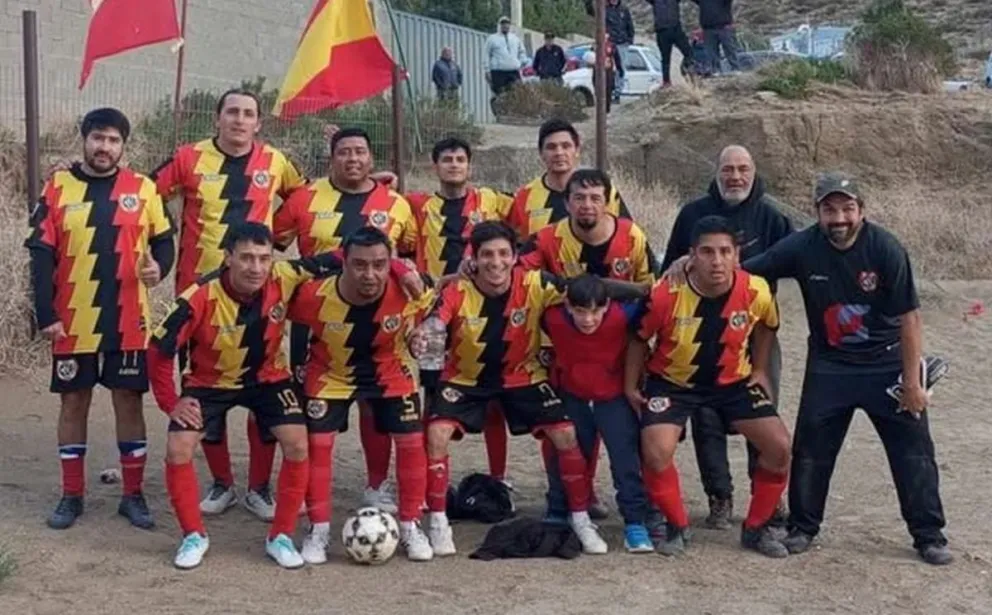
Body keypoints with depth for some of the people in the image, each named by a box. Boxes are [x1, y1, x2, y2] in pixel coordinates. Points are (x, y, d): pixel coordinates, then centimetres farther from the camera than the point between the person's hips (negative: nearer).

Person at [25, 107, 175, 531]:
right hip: (72, 321, 0)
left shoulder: (143, 189, 2)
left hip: (128, 321, 0)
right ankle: (72, 495, 20)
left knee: (129, 401, 6)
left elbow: (164, 240, 9)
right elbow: (42, 255, -2)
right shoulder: (58, 187, 0)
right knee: (73, 402, 8)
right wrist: (45, 314, -9)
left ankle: (133, 495, 16)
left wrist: (159, 266, -15)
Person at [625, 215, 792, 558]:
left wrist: (759, 369, 7)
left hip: (733, 380, 2)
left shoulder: (756, 292, -20)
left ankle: (756, 529, 14)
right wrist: (630, 386, -2)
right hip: (672, 381, -2)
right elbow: (639, 338, -7)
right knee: (656, 453, -22)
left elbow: (766, 326, 6)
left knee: (779, 447, -7)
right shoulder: (666, 295, -26)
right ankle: (678, 528, 5)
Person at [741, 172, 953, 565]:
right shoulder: (801, 248, -12)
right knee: (811, 450, 3)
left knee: (914, 450, 2)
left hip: (887, 365, -1)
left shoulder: (885, 249, -17)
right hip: (829, 367, 2)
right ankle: (803, 527, 21)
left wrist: (912, 382, -12)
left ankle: (929, 535, 15)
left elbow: (909, 316, -13)